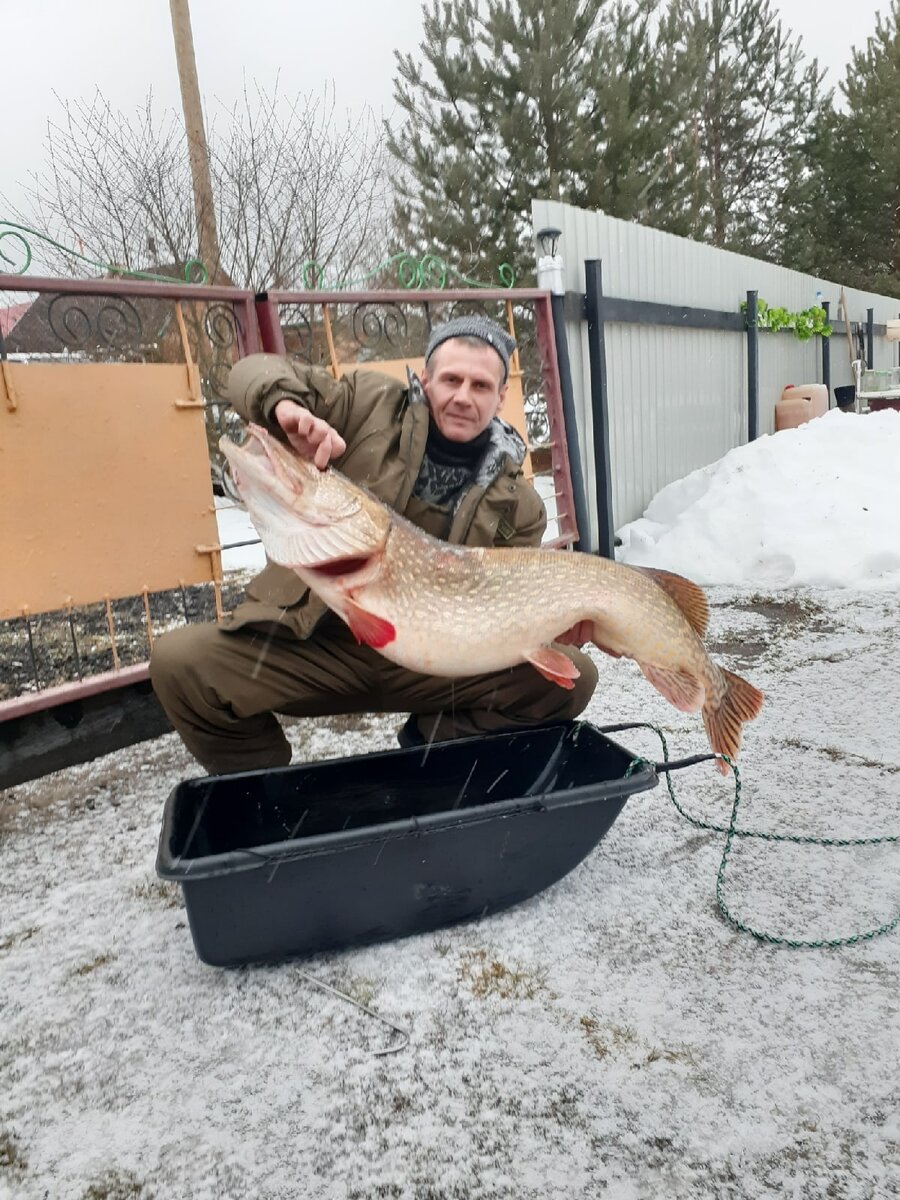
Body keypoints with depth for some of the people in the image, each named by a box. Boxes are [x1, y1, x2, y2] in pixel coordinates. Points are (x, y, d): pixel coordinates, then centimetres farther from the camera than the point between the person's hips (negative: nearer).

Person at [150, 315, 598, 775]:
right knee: (178, 661, -22)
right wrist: (287, 407, -22)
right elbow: (254, 370, 1)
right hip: (316, 640, -1)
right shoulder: (373, 404, -1)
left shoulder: (519, 505, 4)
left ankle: (434, 744, 8)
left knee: (571, 675, -14)